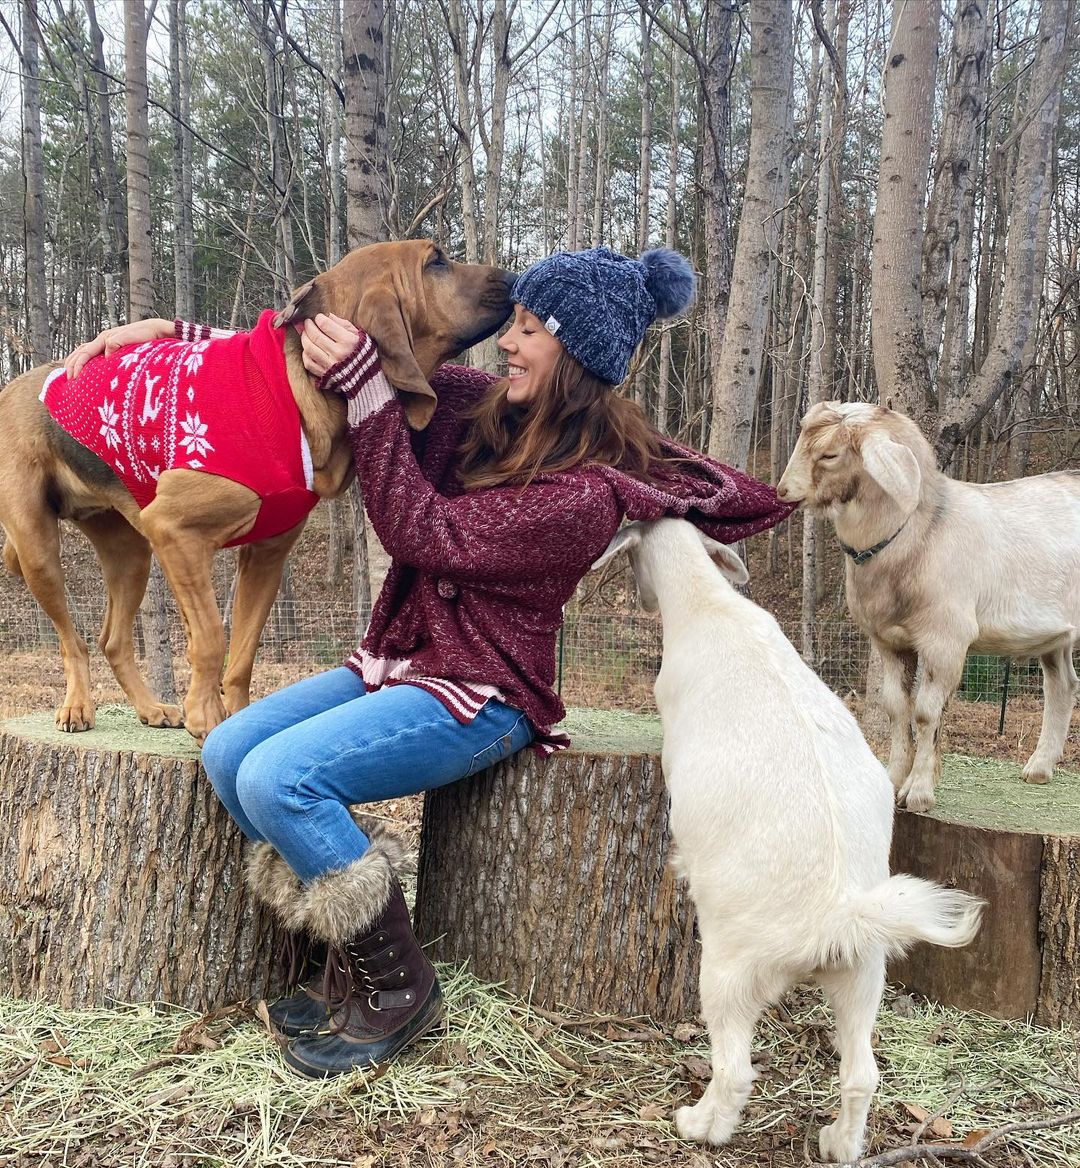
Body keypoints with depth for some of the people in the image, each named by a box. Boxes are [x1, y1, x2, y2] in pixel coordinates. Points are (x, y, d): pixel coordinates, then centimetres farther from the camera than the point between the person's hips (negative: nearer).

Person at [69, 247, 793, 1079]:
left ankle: (395, 987, -3)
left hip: (480, 697, -8)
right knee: (227, 754, -8)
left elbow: (419, 531, -19)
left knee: (279, 778, -24)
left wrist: (366, 385, -18)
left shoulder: (588, 492, -18)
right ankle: (346, 962, 6)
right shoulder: (482, 406, 3)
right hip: (396, 661, 8)